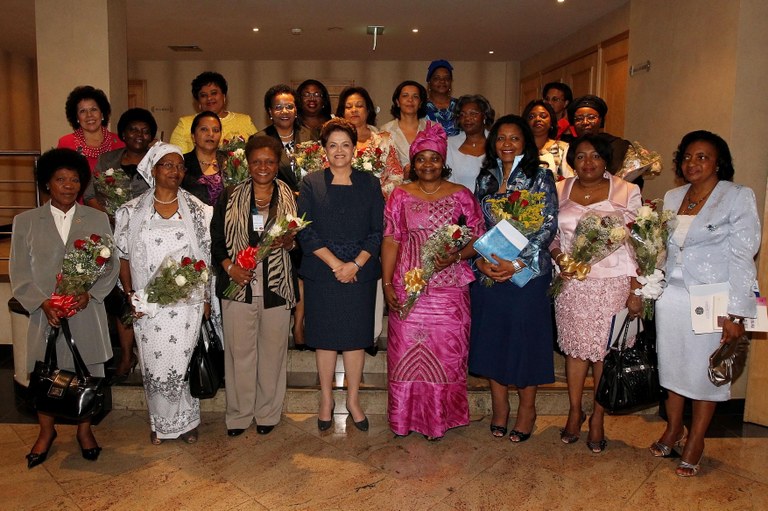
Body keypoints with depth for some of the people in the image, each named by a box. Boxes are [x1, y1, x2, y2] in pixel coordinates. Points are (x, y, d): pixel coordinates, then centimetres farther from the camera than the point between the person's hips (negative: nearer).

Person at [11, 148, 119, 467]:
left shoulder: (97, 219, 5)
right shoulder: (25, 222, 4)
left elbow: (111, 265, 2)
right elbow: (19, 273, 1)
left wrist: (89, 293, -13)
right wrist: (43, 303, -12)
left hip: (87, 312, 0)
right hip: (45, 313, 0)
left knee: (88, 371, 10)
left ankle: (85, 430, 30)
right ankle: (46, 432, 33)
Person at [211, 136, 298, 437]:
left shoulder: (290, 199, 6)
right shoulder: (230, 199, 7)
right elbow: (216, 240, 5)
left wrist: (288, 242, -12)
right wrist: (230, 267, -10)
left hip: (277, 287, 0)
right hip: (238, 286, 0)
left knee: (273, 351, 7)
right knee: (239, 352, 5)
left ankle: (267, 413, 24)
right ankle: (239, 414, 22)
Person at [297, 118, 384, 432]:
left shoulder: (369, 184, 5)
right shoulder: (311, 183, 2)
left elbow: (377, 232, 1)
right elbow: (305, 232, -4)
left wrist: (355, 264, -12)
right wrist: (335, 264, -13)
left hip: (360, 273, 1)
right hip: (321, 273, 0)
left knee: (356, 336, 7)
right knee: (325, 337, 8)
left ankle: (353, 400, 23)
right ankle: (326, 399, 25)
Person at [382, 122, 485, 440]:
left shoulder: (461, 196, 4)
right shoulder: (400, 196, 6)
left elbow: (478, 239, 4)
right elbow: (390, 241, 3)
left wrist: (456, 256, -15)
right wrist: (387, 284, -3)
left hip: (450, 289, 0)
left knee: (445, 352, 4)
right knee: (406, 351, 5)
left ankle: (440, 417, 20)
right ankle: (405, 417, 22)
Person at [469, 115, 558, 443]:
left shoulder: (540, 177, -2)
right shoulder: (485, 179, 10)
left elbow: (548, 226, -9)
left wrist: (517, 263, -18)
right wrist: (481, 260, -9)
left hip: (528, 271, -3)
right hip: (488, 272, 4)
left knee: (525, 338, 3)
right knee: (492, 338, 8)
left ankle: (527, 409, 21)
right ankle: (499, 408, 24)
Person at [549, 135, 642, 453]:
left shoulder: (627, 193, 0)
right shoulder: (559, 192, 7)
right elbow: (550, 235, 13)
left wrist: (636, 291, -6)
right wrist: (558, 257, -8)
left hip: (614, 283, -1)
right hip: (571, 283, 2)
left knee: (604, 351, 3)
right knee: (575, 347, 8)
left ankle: (597, 420, 19)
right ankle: (575, 411, 26)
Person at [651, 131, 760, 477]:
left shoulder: (739, 197, -5)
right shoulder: (672, 197, 10)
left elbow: (742, 257, -11)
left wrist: (735, 313, -15)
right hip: (671, 296, 4)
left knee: (704, 370, 6)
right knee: (671, 364, 11)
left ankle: (695, 442, 24)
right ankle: (673, 428, 32)